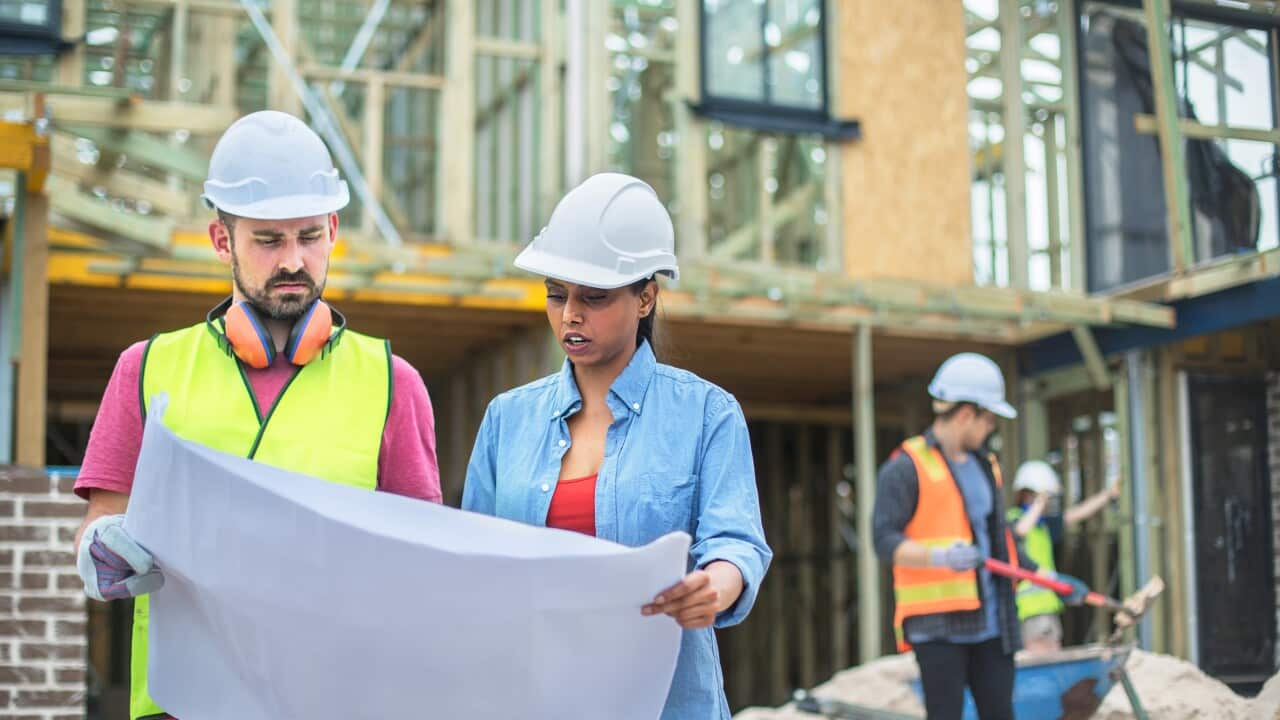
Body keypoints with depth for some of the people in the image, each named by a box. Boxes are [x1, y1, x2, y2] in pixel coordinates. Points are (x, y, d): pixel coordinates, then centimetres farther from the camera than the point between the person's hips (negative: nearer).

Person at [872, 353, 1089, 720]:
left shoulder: (984, 465, 17)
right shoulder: (906, 468, -9)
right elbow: (885, 540, -18)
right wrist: (939, 557, -33)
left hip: (990, 621, 8)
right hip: (937, 623, -7)